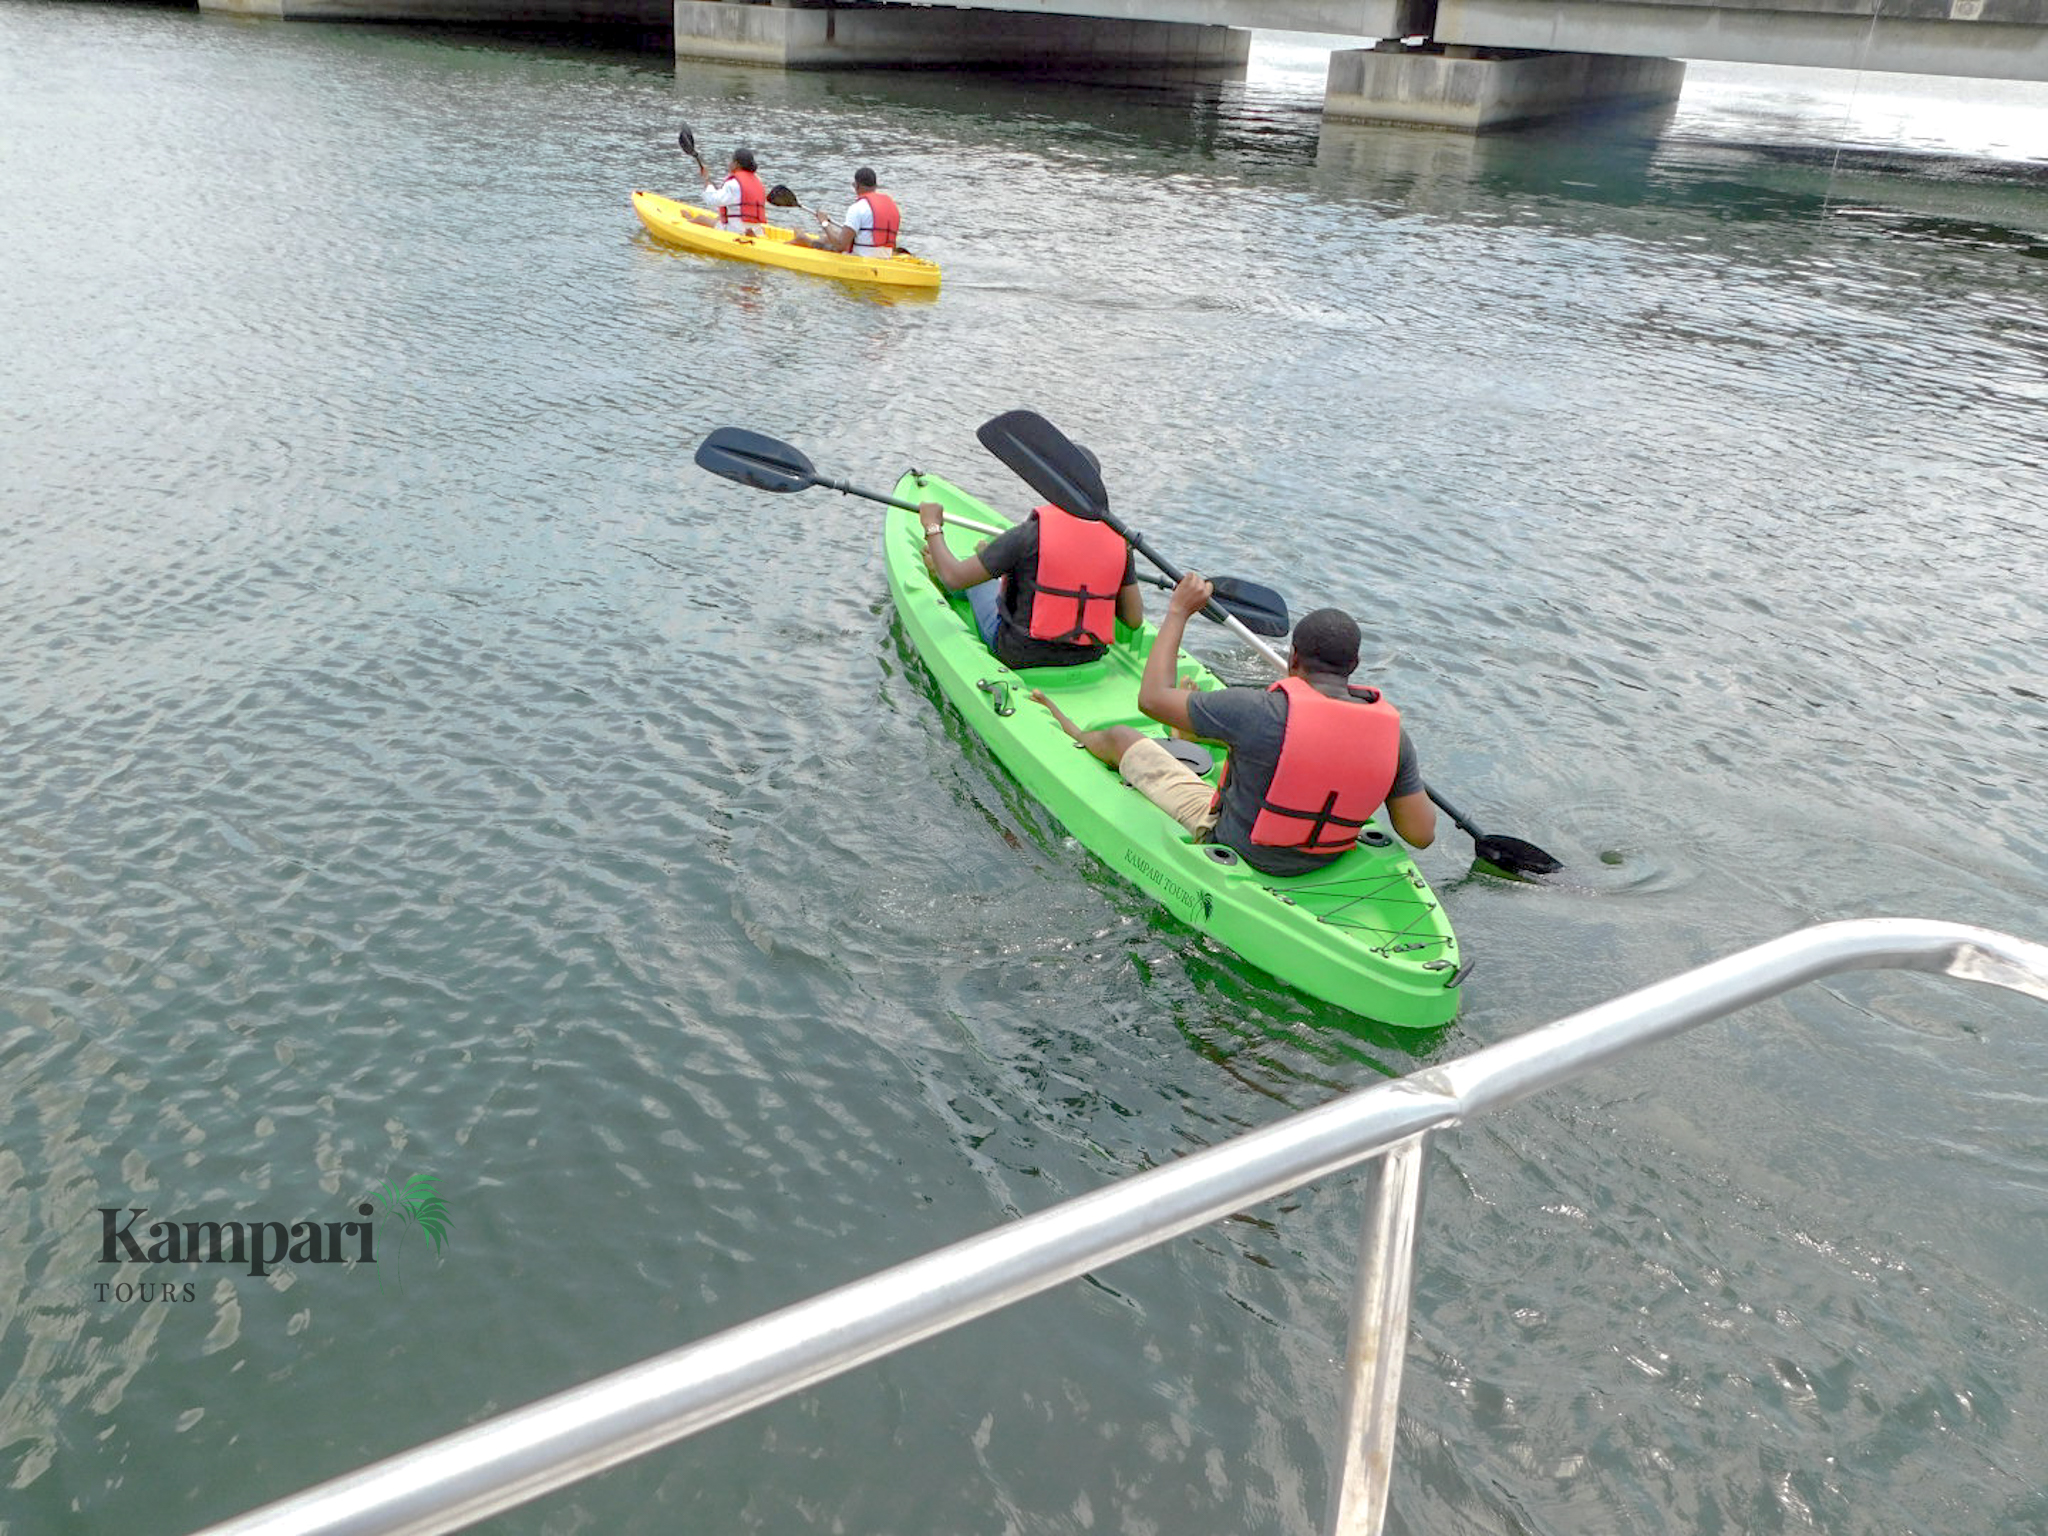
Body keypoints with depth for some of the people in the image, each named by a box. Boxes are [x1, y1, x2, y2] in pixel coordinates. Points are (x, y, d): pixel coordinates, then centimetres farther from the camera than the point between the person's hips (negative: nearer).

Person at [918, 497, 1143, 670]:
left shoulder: (1030, 533, -24)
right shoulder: (1119, 540, -12)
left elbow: (955, 579, -18)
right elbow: (1134, 619, -7)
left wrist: (932, 526, -1)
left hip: (1018, 654, -4)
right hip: (1086, 658, 4)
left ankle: (937, 569, 57)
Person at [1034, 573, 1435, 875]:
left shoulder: (1261, 711, -31)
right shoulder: (1391, 733, -19)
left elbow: (1153, 698, -20)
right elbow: (1422, 835, -11)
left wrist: (1178, 611, -9)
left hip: (1231, 846, -5)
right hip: (1320, 867, 5)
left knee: (1120, 738, 14)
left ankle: (1079, 739, 49)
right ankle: (1192, 729, 61)